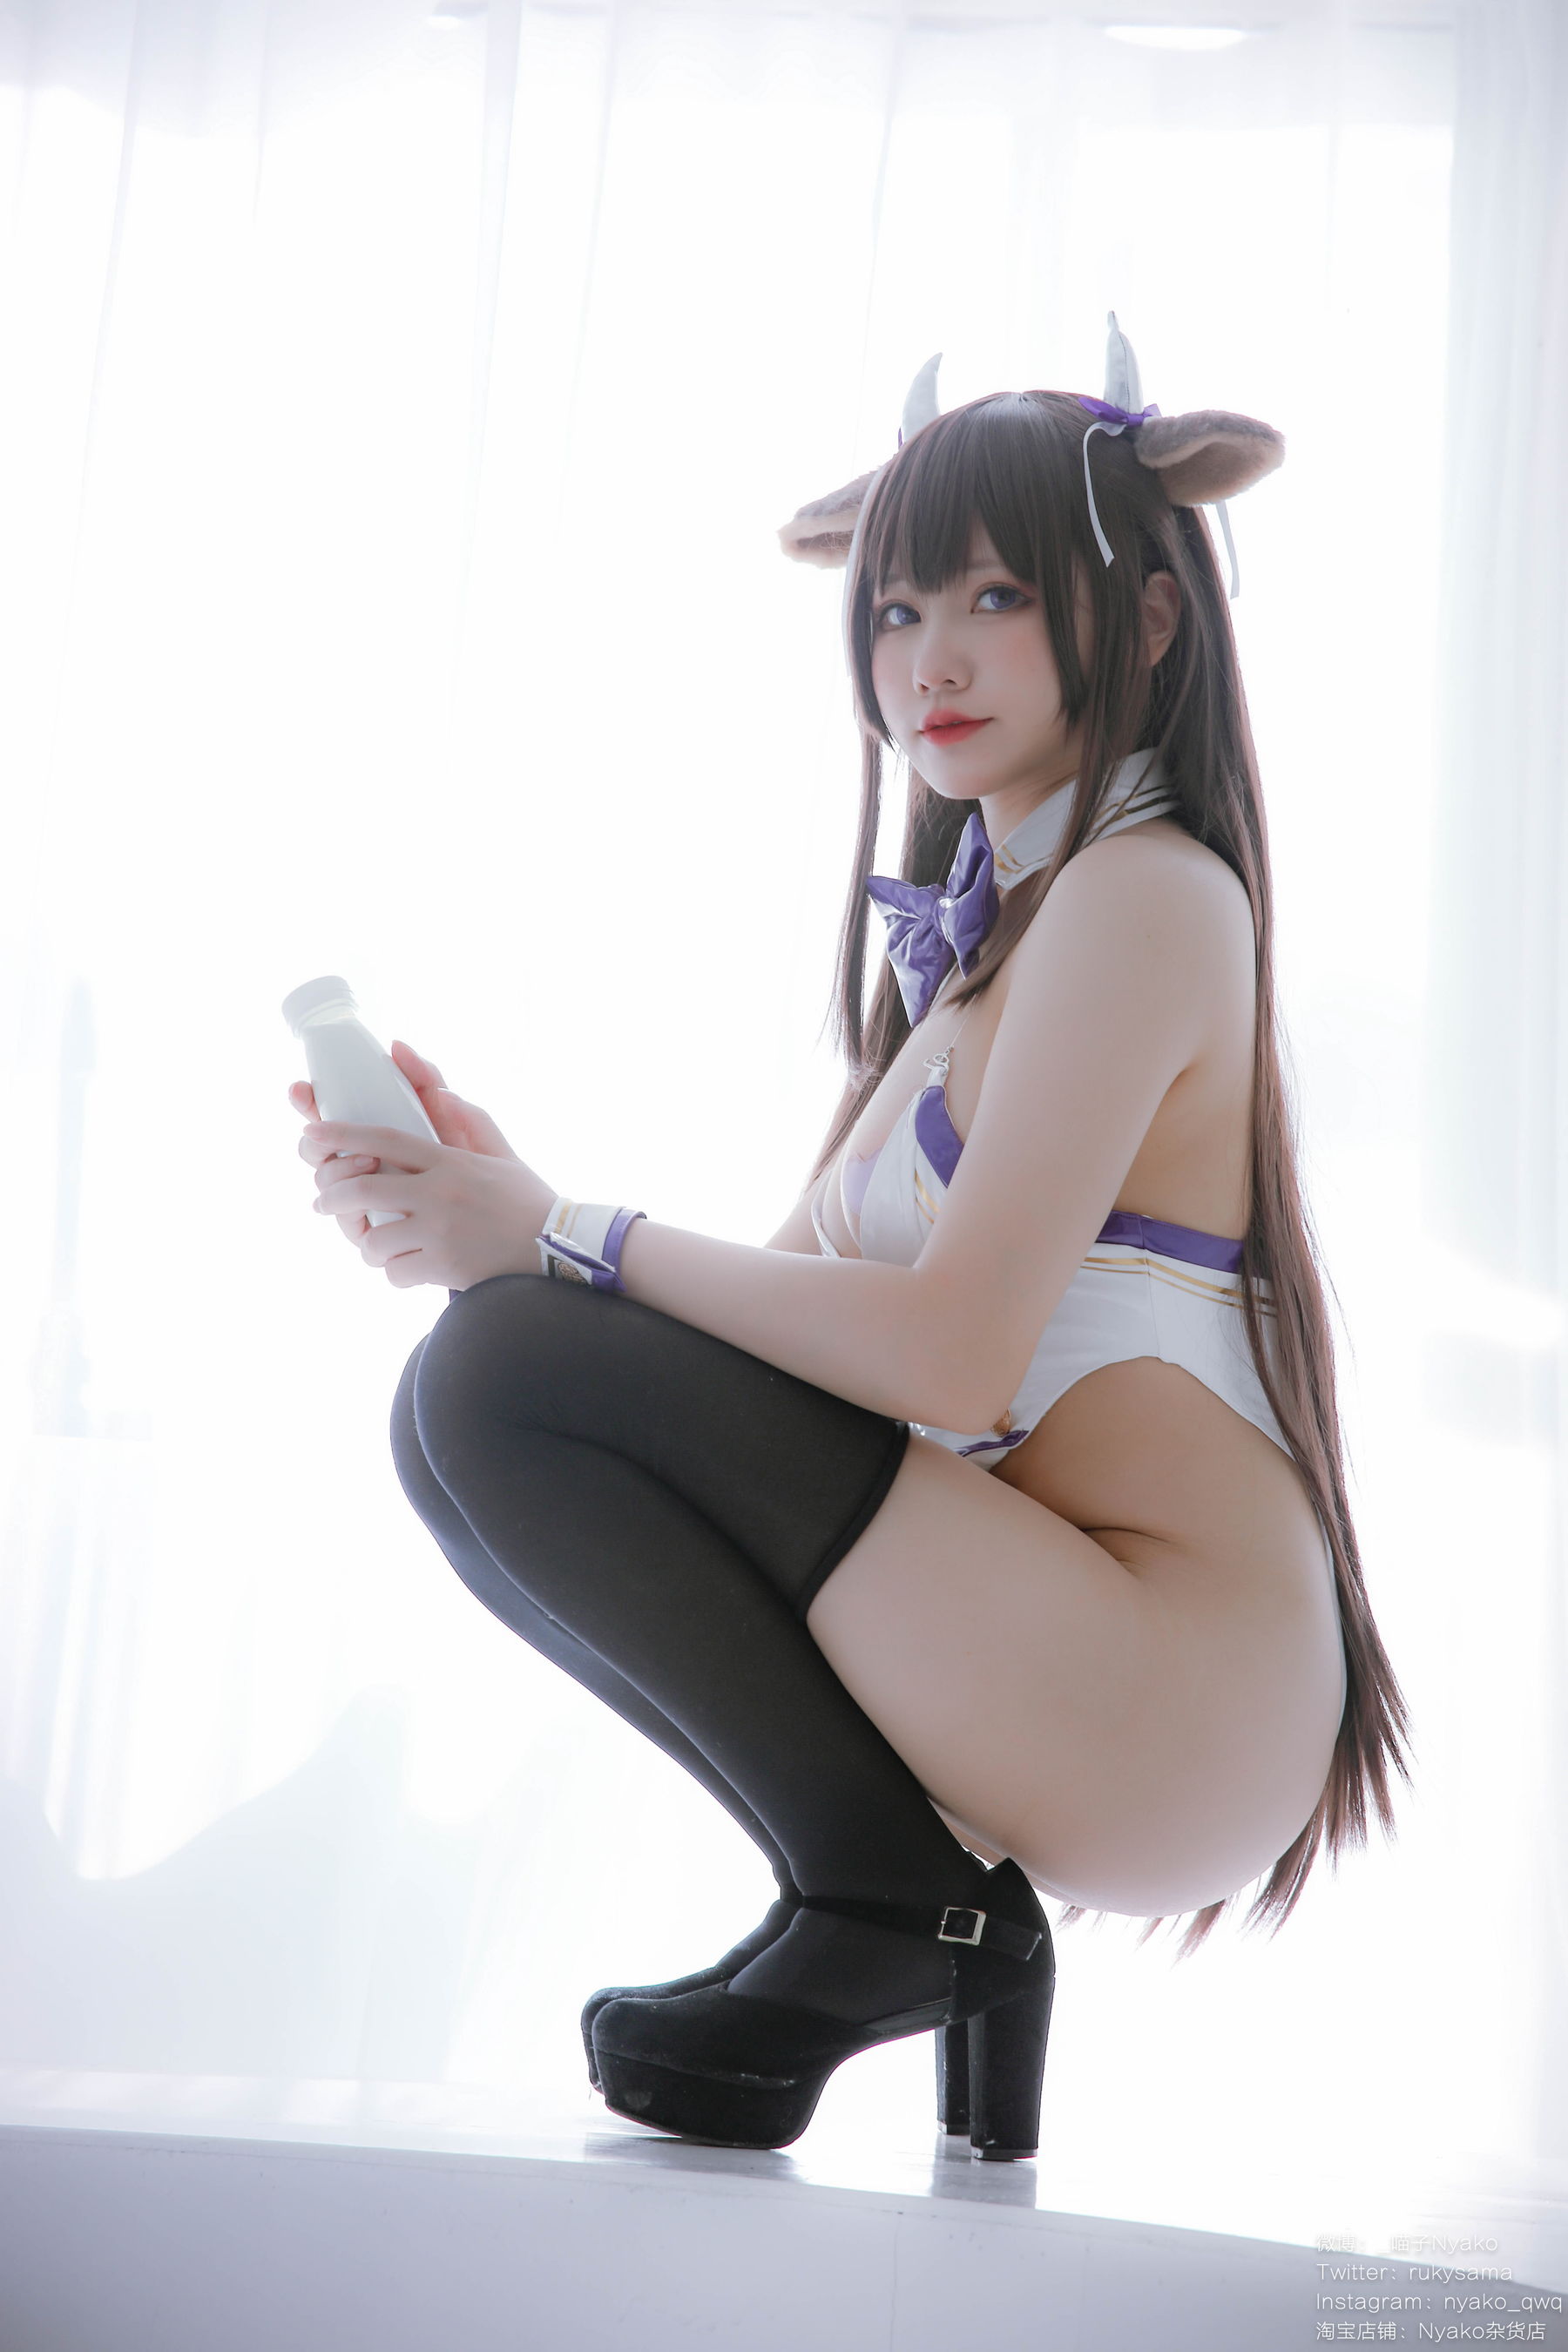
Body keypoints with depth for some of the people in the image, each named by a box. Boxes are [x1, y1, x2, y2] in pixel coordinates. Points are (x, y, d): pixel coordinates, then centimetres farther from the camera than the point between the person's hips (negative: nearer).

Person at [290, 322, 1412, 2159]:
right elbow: (797, 1291, 12)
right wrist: (509, 1204, 0)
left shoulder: (1146, 893, -8)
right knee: (479, 1403, 9)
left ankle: (897, 1898, -5)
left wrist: (561, 1241, -13)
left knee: (497, 1378, -17)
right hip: (1072, 1687, 9)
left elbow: (951, 1352, -19)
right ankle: (934, 1907, 6)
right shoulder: (989, 929, 19)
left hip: (1173, 1690, -9)